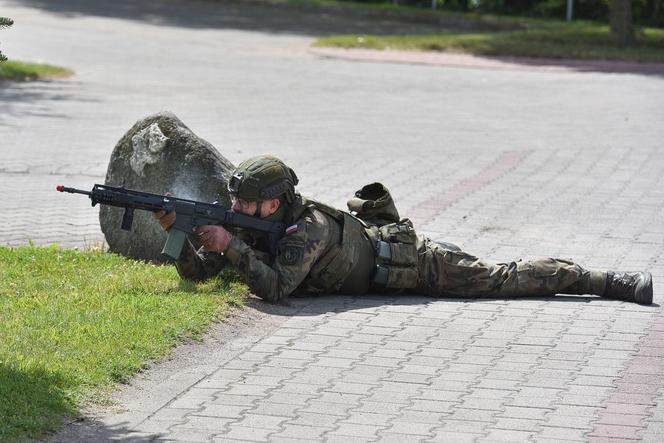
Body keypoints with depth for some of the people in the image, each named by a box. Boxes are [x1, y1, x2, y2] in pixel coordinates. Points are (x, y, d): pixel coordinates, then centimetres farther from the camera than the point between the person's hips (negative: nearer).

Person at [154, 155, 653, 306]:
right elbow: (197, 270, -12)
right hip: (373, 238, 7)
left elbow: (274, 288, -45)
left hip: (411, 262, -7)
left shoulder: (305, 230, -35)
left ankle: (612, 281, 11)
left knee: (503, 278, 2)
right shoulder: (248, 224, -12)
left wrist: (231, 244, -47)